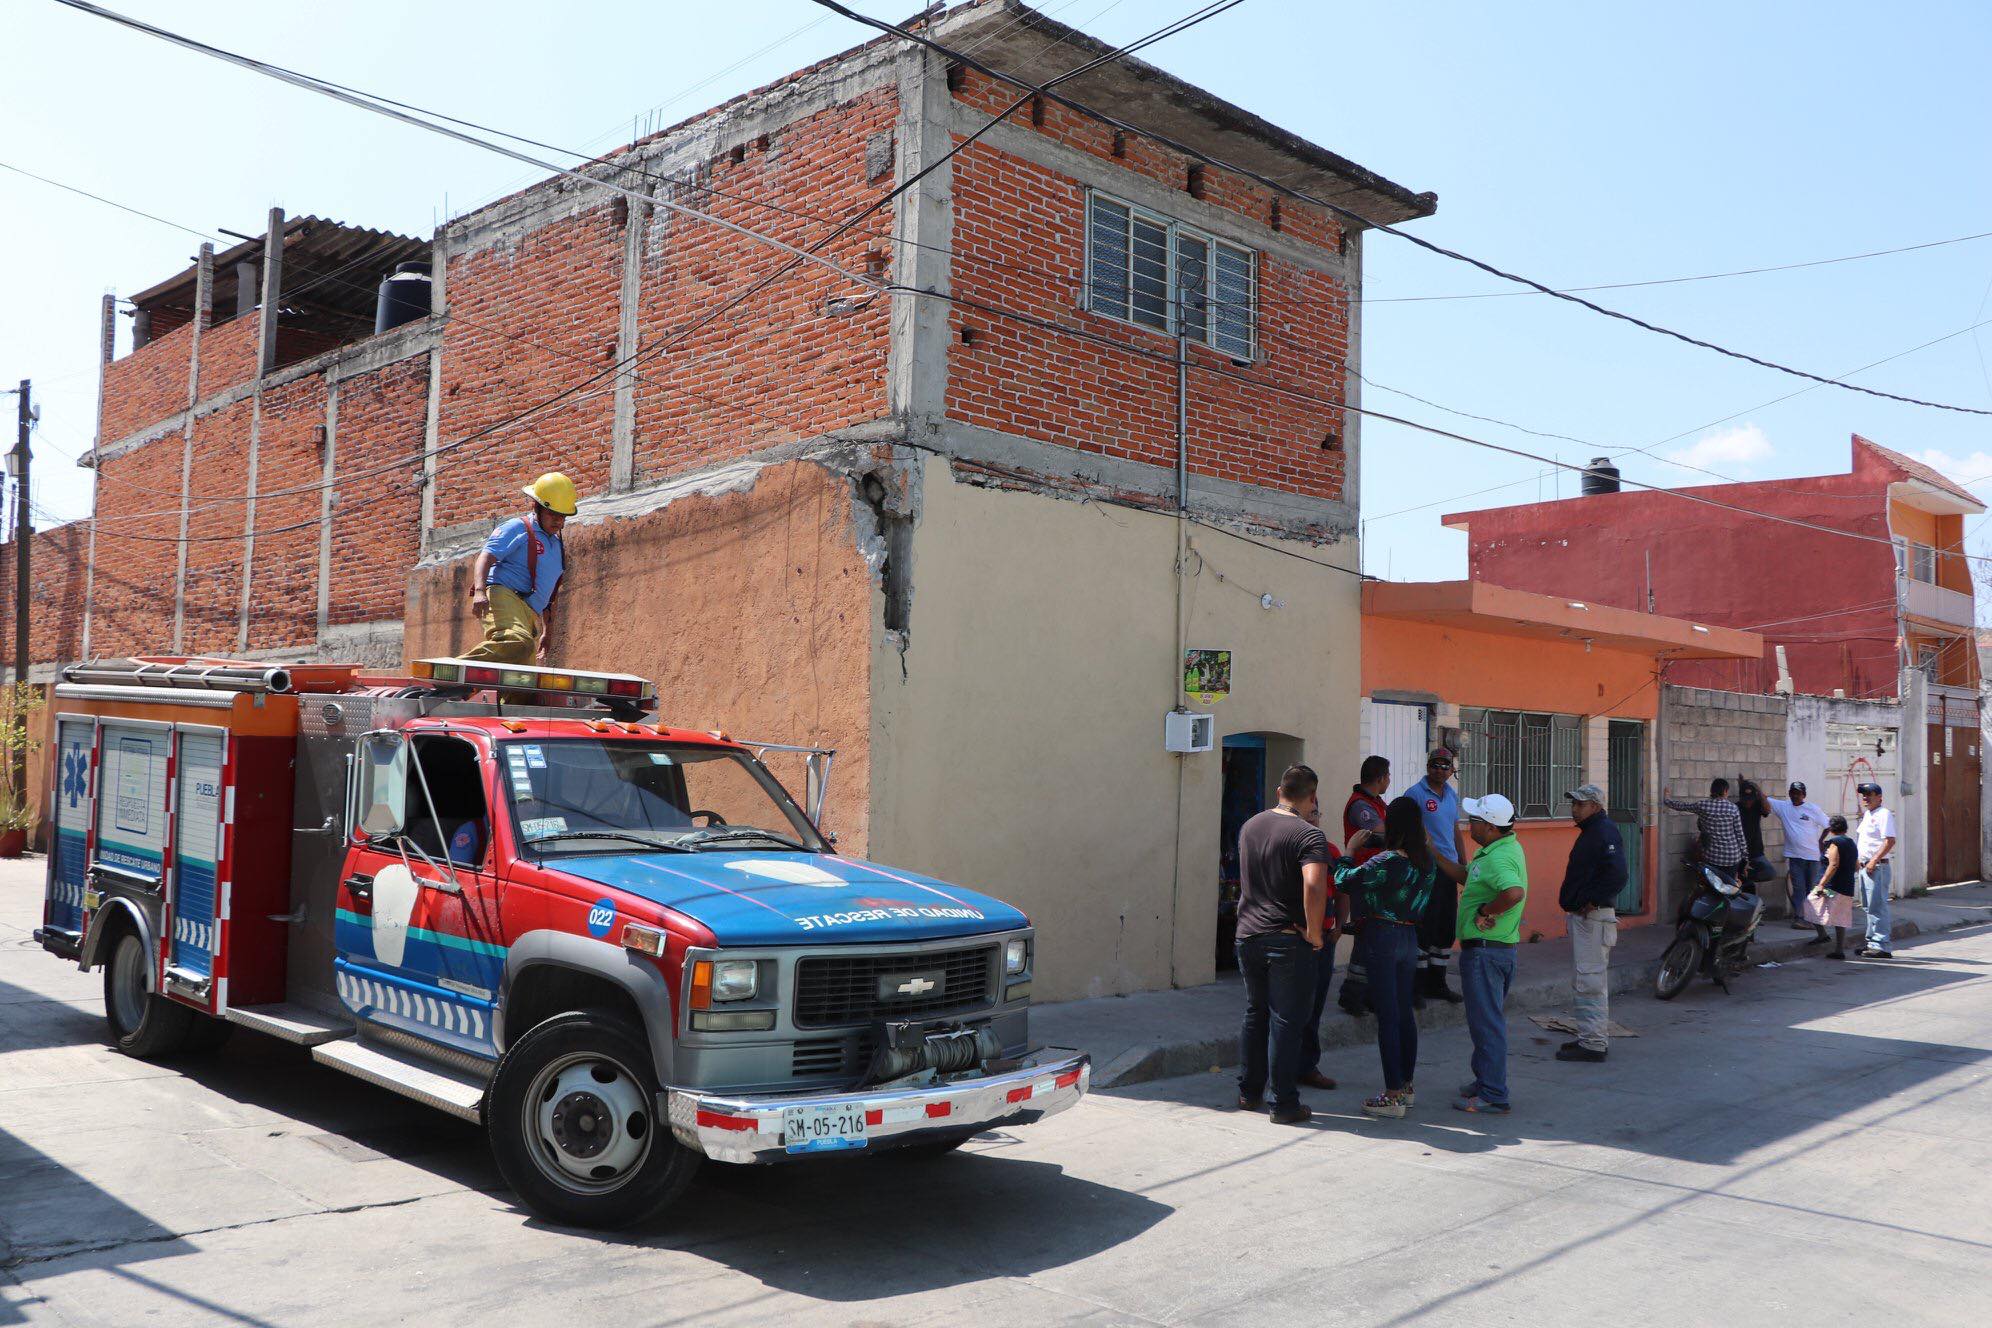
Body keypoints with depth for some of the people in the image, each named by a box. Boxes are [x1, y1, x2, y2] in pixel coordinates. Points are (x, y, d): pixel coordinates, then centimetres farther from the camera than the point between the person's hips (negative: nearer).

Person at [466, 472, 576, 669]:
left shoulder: (557, 546, 28)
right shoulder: (518, 528, 4)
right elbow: (486, 556, -10)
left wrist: (545, 632, 33)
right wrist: (479, 591, -28)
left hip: (531, 615, 9)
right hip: (503, 596, -8)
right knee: (518, 642, -38)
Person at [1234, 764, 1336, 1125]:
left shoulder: (1249, 826, 8)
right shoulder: (1309, 835, -15)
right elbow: (1314, 885, -28)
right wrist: (1314, 932, -20)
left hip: (1247, 934, 6)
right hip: (1288, 940, -6)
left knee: (1255, 1014, 19)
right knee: (1286, 1021, 2)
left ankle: (1249, 1093, 27)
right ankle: (1284, 1104, 6)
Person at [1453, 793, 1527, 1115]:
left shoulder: (1499, 858, -22)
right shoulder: (1507, 848, 12)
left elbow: (1515, 892, -43)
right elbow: (1462, 876, 23)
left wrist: (1485, 912, -27)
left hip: (1485, 951, -11)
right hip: (1498, 948, 11)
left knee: (1487, 1022, -3)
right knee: (1489, 1019, 21)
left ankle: (1493, 1097, 3)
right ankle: (1486, 1080, 33)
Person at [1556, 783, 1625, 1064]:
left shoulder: (1605, 833, -15)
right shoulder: (1590, 832, 17)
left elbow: (1616, 875, -26)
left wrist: (1593, 902, -21)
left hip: (1593, 916, -11)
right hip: (1581, 915, 11)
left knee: (1589, 981, -9)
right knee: (1585, 981, 16)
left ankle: (1593, 1044, -5)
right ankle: (1593, 1037, 25)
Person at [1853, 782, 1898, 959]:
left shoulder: (1884, 814, -11)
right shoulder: (1866, 815, 18)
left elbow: (1890, 841, -19)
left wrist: (1874, 861, -23)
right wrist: (1860, 862, 19)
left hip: (1878, 867, -10)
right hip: (1864, 866, 10)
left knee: (1877, 906, -9)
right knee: (1868, 907, 13)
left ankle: (1881, 946, -8)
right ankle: (1872, 942, 20)